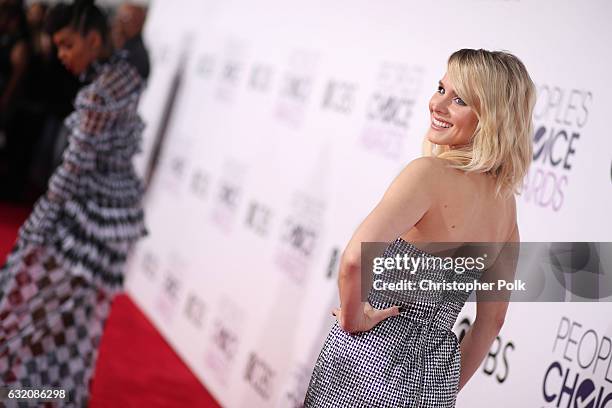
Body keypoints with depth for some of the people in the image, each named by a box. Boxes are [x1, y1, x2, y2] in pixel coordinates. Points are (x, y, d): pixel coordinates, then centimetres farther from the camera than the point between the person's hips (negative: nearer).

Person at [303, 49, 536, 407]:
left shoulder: (431, 172, -19)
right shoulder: (506, 202, 2)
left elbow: (354, 258, -34)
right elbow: (492, 321, 10)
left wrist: (353, 316, -16)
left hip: (371, 361, -6)